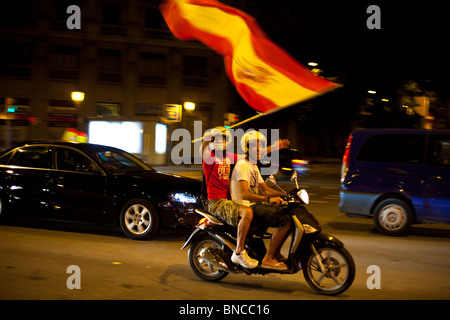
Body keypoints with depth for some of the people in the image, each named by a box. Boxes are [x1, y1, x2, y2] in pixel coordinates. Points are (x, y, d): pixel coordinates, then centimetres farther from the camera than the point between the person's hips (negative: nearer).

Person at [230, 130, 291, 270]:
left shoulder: (254, 166, 19)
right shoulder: (242, 166, -14)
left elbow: (265, 189, 22)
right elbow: (245, 194, -27)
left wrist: (286, 194, 9)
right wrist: (268, 199, -36)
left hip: (255, 204, 10)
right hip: (245, 207, -10)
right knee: (285, 221, -22)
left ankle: (276, 253, 12)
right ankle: (268, 259, -15)